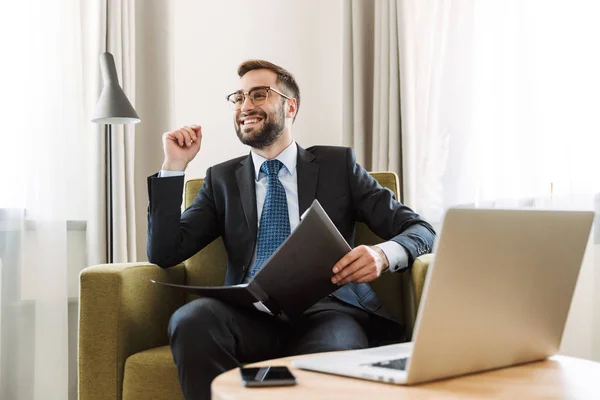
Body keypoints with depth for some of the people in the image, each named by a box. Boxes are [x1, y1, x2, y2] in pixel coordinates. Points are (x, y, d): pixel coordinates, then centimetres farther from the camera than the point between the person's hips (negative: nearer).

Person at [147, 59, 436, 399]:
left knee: (336, 351, -39)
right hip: (249, 314, 3)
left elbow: (419, 229, 9)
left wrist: (384, 254, -15)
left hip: (324, 309, -2)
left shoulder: (338, 164, 15)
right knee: (191, 320, -33)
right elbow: (165, 254, 12)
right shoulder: (223, 179, 21)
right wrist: (174, 166, 5)